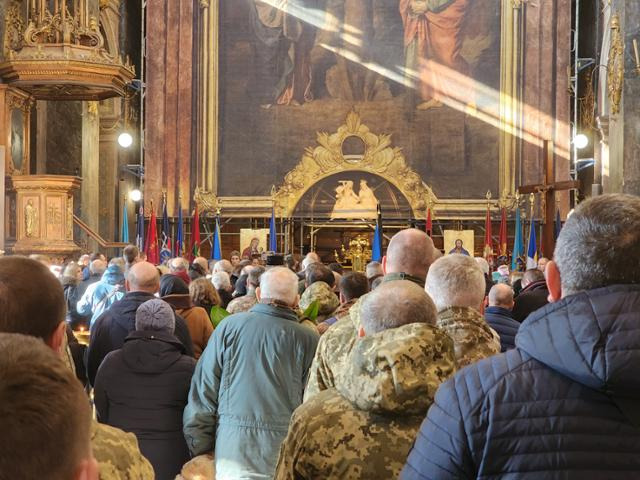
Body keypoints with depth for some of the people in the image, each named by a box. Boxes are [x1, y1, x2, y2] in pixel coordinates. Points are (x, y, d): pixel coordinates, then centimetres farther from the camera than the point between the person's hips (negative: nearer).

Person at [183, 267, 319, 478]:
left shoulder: (229, 326, -3)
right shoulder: (309, 339, -8)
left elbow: (203, 392, 0)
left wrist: (199, 449, 9)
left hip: (233, 453, 1)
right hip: (286, 458, -1)